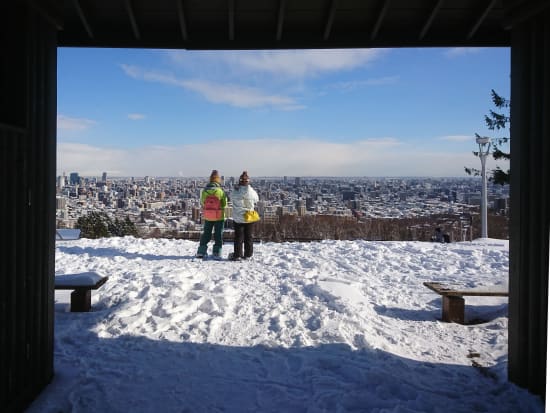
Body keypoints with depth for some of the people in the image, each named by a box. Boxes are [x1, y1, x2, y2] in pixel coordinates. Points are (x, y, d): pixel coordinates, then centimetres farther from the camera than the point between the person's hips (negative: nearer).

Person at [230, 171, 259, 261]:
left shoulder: (235, 192, -13)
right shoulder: (252, 192, -9)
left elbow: (232, 198, 5)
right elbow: (256, 200, 8)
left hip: (238, 219, -1)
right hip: (250, 218, 1)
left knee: (238, 237, 6)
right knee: (248, 237, 12)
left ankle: (237, 255, 6)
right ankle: (248, 254, 16)